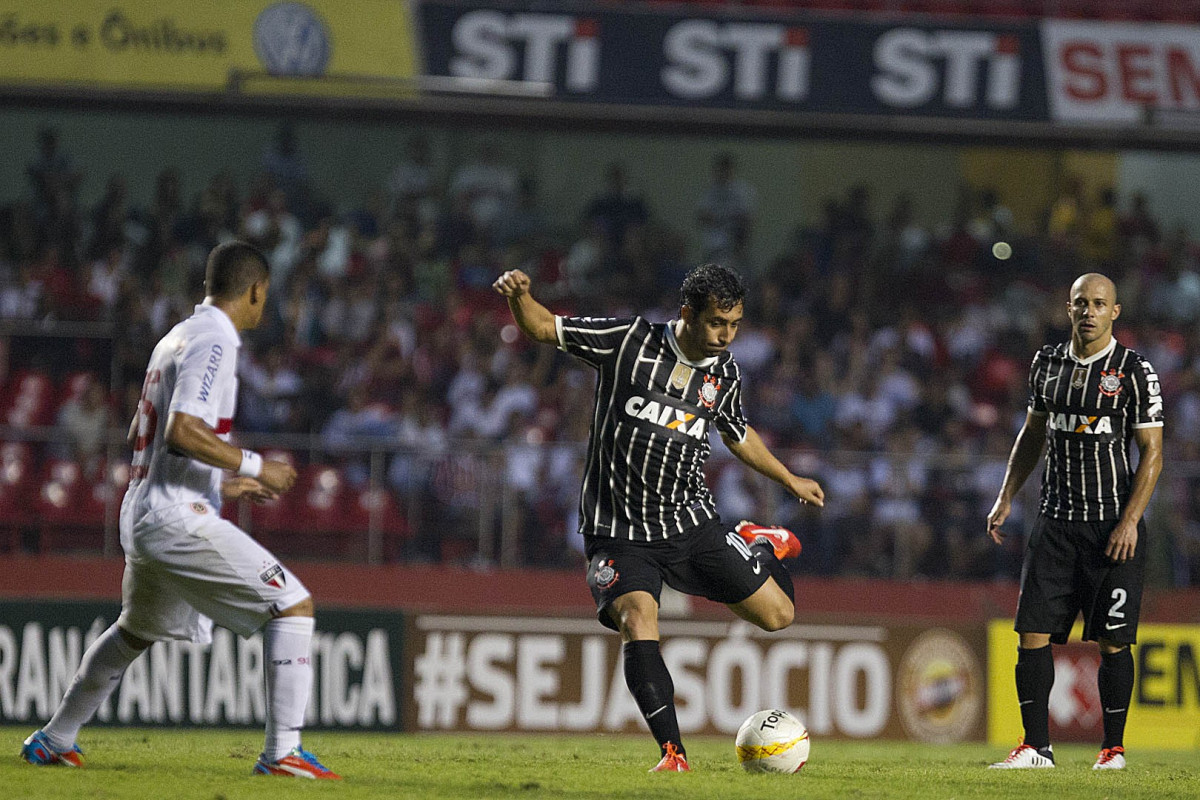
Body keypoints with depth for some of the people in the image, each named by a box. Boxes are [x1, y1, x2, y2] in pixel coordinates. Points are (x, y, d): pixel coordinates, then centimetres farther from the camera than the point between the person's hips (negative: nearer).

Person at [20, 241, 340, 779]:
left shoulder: (176, 339, 17)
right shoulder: (214, 343, -12)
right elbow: (182, 431, -25)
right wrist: (254, 467, -16)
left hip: (140, 521, 10)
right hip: (179, 520, -10)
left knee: (135, 631, 31)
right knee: (293, 605, -9)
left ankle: (54, 739, 40)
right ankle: (282, 751, -17)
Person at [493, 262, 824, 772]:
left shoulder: (724, 373, 4)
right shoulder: (629, 341, -9)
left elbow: (738, 434, 24)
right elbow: (543, 328, -6)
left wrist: (789, 480, 34)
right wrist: (519, 296, -27)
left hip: (690, 523, 4)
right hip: (618, 533, -4)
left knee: (777, 614, 2)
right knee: (637, 618, -29)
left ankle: (765, 546, 37)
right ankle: (672, 752, -27)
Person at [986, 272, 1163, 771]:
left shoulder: (1134, 371, -5)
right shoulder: (1047, 363, 10)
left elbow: (1152, 452, -5)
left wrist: (1130, 520, -14)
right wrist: (1006, 498, 13)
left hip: (1114, 524, -4)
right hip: (1057, 520, 4)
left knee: (1112, 641, -2)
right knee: (1033, 634, -4)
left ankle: (1113, 747, 10)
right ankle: (1036, 746, 1)